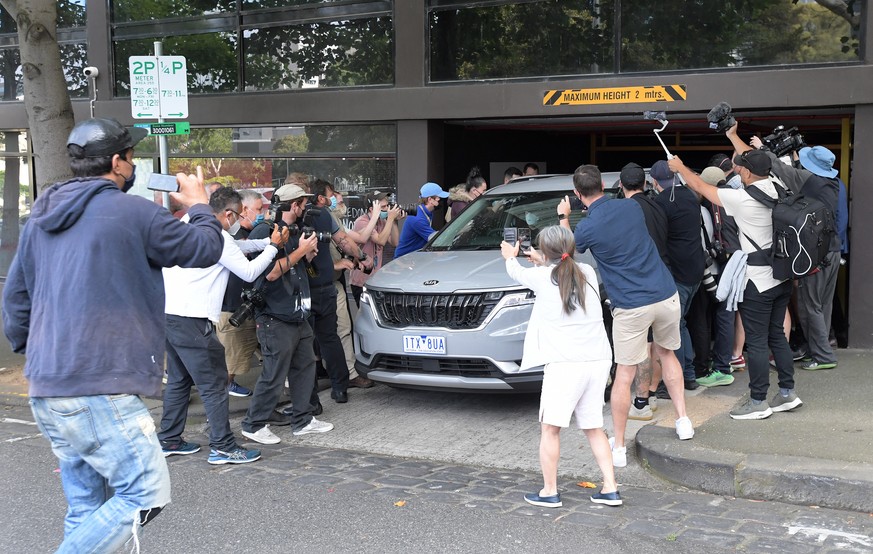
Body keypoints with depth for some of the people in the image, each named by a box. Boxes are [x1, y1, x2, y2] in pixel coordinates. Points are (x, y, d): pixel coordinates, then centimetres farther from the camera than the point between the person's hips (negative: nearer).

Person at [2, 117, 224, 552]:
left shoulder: (40, 219, 14)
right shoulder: (134, 213, -9)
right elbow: (205, 250, 1)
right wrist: (199, 206, 20)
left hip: (45, 390, 9)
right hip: (100, 391, -8)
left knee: (88, 507, 16)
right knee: (145, 493, -3)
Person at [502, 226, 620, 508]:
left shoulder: (543, 277, -3)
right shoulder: (588, 273, 8)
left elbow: (516, 273, 19)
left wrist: (510, 256, 40)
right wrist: (543, 262, 45)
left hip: (565, 365, -5)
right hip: (598, 361, 5)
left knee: (550, 428, 6)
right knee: (594, 428, 16)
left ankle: (549, 492, 10)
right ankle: (610, 489, 15)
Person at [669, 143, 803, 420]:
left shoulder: (742, 199, -19)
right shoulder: (777, 187, -1)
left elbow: (701, 187, -6)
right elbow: (756, 163, 19)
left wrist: (680, 167, 11)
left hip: (757, 281, -8)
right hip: (782, 277, 8)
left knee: (756, 342, 1)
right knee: (776, 335, 18)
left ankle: (758, 402, 8)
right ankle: (787, 392, 24)